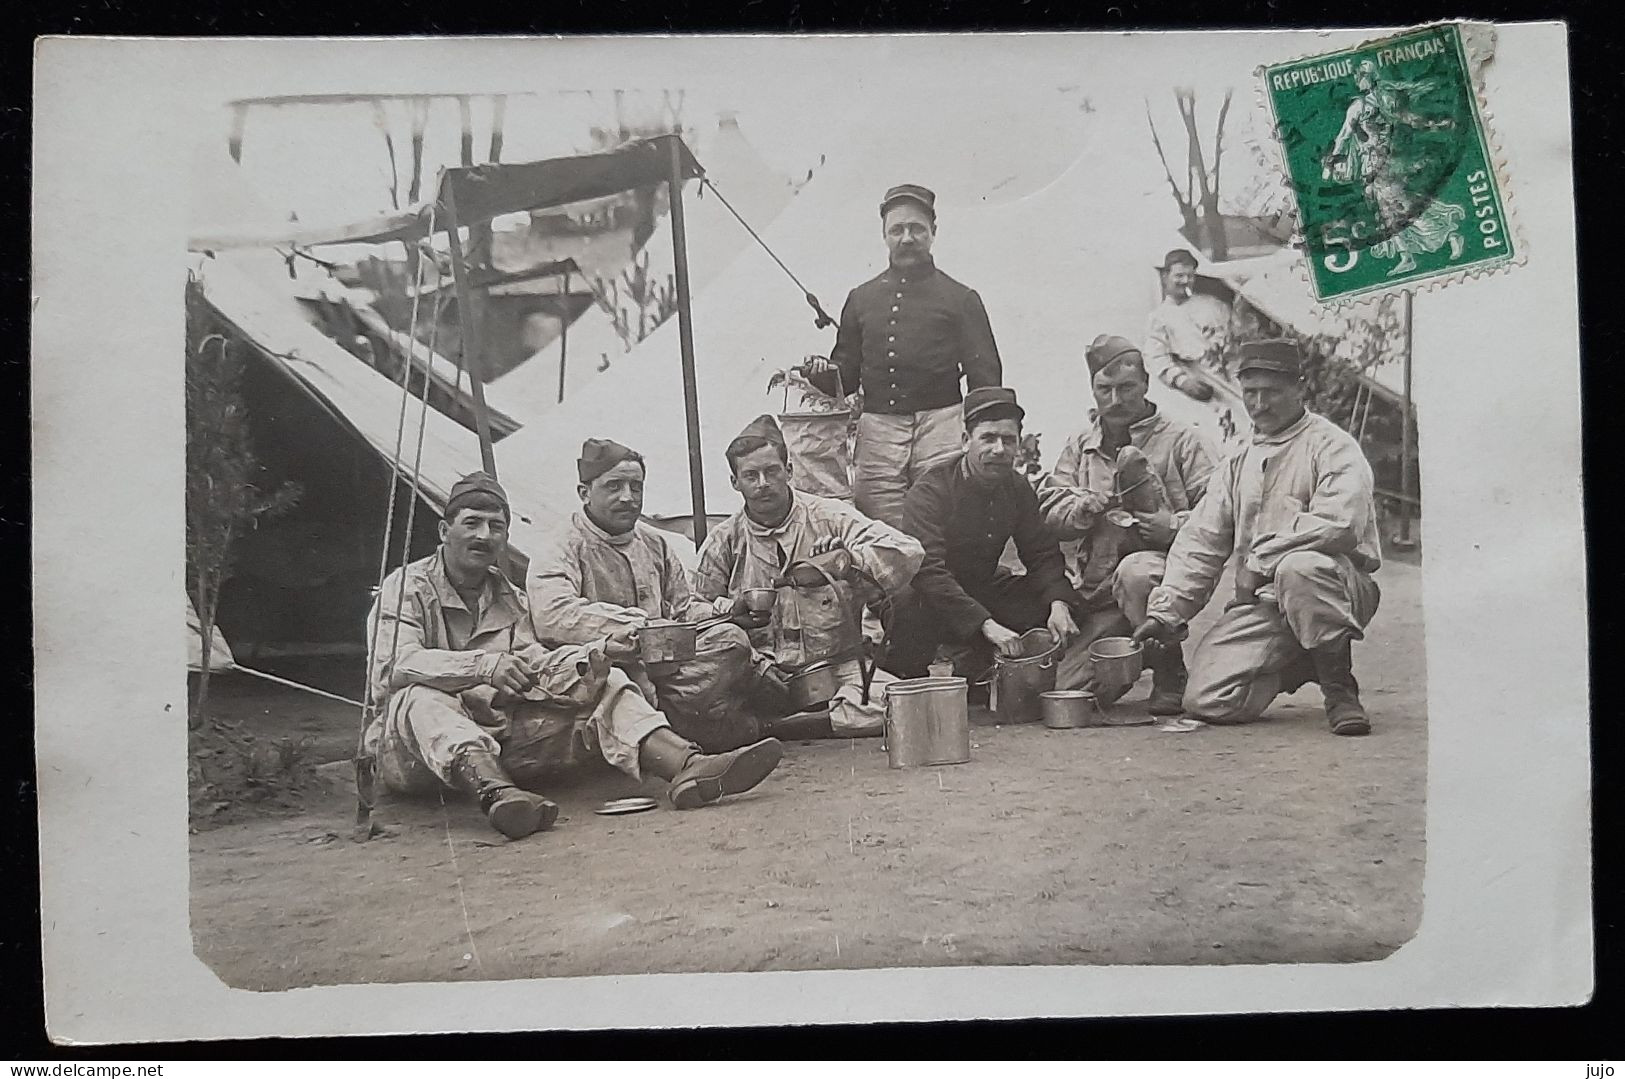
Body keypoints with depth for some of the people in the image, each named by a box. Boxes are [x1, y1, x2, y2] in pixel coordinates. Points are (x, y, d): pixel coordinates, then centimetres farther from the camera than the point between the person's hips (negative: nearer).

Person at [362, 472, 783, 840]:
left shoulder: (510, 599, 18)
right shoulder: (408, 586, 1)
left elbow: (533, 662, 2)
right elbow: (394, 665, -17)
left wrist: (584, 659, -23)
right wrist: (485, 665, -33)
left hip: (499, 739, 4)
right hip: (413, 751, -4)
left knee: (598, 681, -13)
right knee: (422, 699, -38)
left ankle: (688, 767, -37)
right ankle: (497, 792, -64)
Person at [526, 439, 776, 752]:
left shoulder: (656, 543, 22)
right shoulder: (559, 553, -1)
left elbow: (682, 605, 26)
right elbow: (552, 617, -21)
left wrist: (717, 614, 3)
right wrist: (628, 622, -30)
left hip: (665, 661, 5)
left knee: (729, 638, -18)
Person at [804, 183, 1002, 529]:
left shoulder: (960, 298, 9)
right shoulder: (861, 298, 18)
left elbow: (985, 379, 5)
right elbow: (847, 376, 22)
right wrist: (823, 375, -1)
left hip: (941, 426, -3)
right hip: (876, 431, 3)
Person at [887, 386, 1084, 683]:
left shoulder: (1017, 488, 1)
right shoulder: (929, 492, -21)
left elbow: (1042, 553, 4)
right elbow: (928, 572, -32)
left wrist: (1059, 603, -19)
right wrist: (986, 624, -41)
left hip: (982, 591, 7)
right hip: (930, 602, -6)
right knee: (913, 615, -38)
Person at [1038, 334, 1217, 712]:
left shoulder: (1180, 440, 5)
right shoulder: (1078, 447, 18)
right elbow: (1048, 510, 9)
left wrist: (1176, 525, -21)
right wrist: (1082, 507, -12)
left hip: (1163, 564, -4)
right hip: (1095, 593, 4)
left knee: (1135, 572, -41)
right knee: (1067, 686, -12)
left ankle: (1170, 673, -17)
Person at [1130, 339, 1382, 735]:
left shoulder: (1331, 446, -2)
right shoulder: (1239, 463, 18)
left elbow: (1340, 523, -21)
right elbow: (1200, 540, 13)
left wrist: (1260, 558, -16)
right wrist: (1164, 611, 2)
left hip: (1340, 587, -5)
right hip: (1262, 603, 6)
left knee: (1297, 567, -40)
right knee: (1207, 700, -13)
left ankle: (1339, 687, -17)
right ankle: (1299, 667, 17)